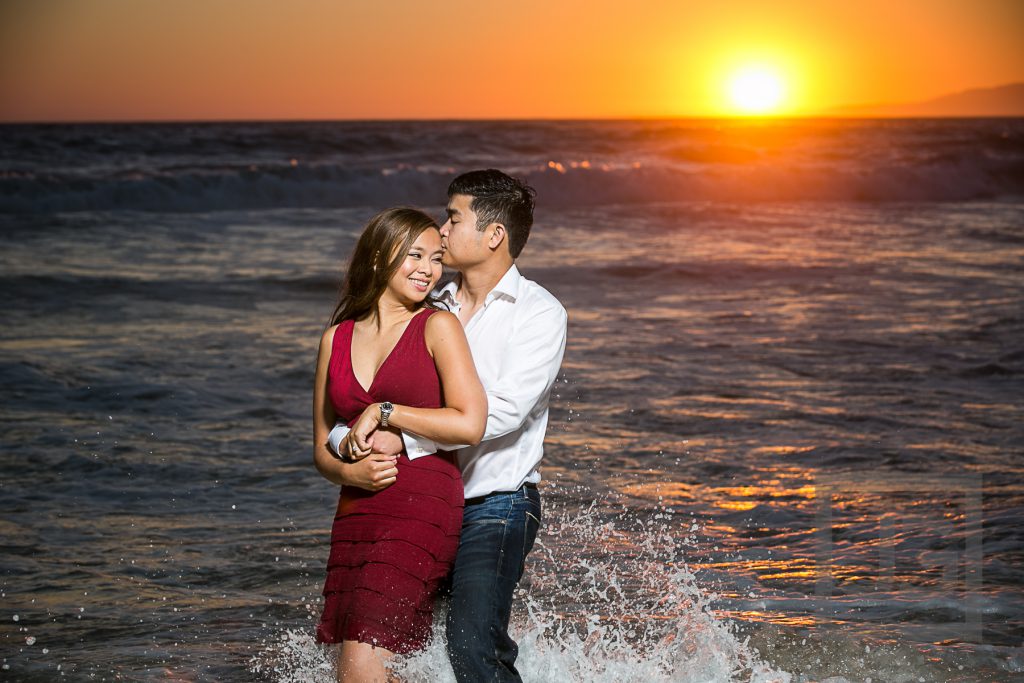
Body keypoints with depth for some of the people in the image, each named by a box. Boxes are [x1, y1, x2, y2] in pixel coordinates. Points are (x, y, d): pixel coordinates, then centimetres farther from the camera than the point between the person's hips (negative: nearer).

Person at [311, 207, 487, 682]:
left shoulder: (437, 327, 2)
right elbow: (322, 448, 19)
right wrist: (348, 471, -4)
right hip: (354, 516, 5)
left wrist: (383, 413, -6)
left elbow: (470, 424, -9)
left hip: (421, 513, -5)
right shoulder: (335, 339, 14)